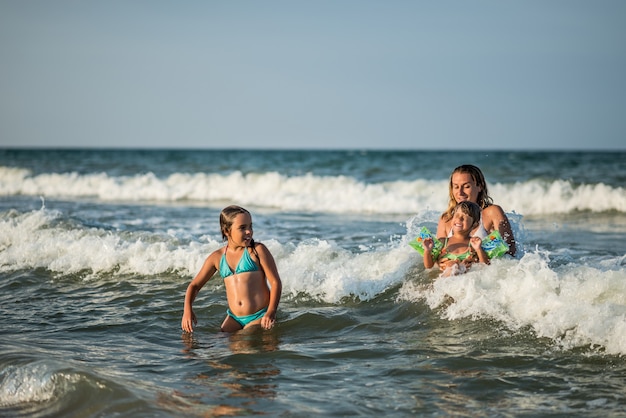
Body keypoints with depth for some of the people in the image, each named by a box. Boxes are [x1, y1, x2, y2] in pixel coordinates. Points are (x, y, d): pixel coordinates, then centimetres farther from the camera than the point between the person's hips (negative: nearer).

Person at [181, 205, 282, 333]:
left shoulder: (258, 250, -3)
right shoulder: (217, 257, 7)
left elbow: (275, 282, -5)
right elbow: (195, 285, 13)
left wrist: (271, 312, -19)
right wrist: (188, 310, -5)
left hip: (259, 317, -4)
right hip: (234, 318, 4)